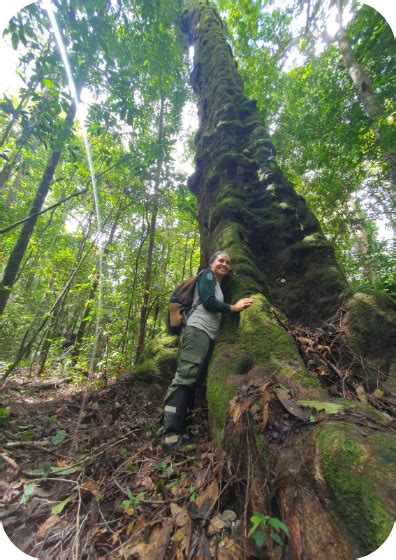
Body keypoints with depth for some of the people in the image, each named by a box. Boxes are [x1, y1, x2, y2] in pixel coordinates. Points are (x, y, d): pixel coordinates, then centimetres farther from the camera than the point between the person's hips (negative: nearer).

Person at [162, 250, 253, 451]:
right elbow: (208, 301, -10)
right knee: (185, 378, -16)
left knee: (194, 381, 4)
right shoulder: (207, 275, 5)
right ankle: (171, 435, -16)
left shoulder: (218, 284, 30)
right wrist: (234, 307, -1)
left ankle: (178, 430, 8)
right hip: (197, 330, -9)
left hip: (208, 334, 10)